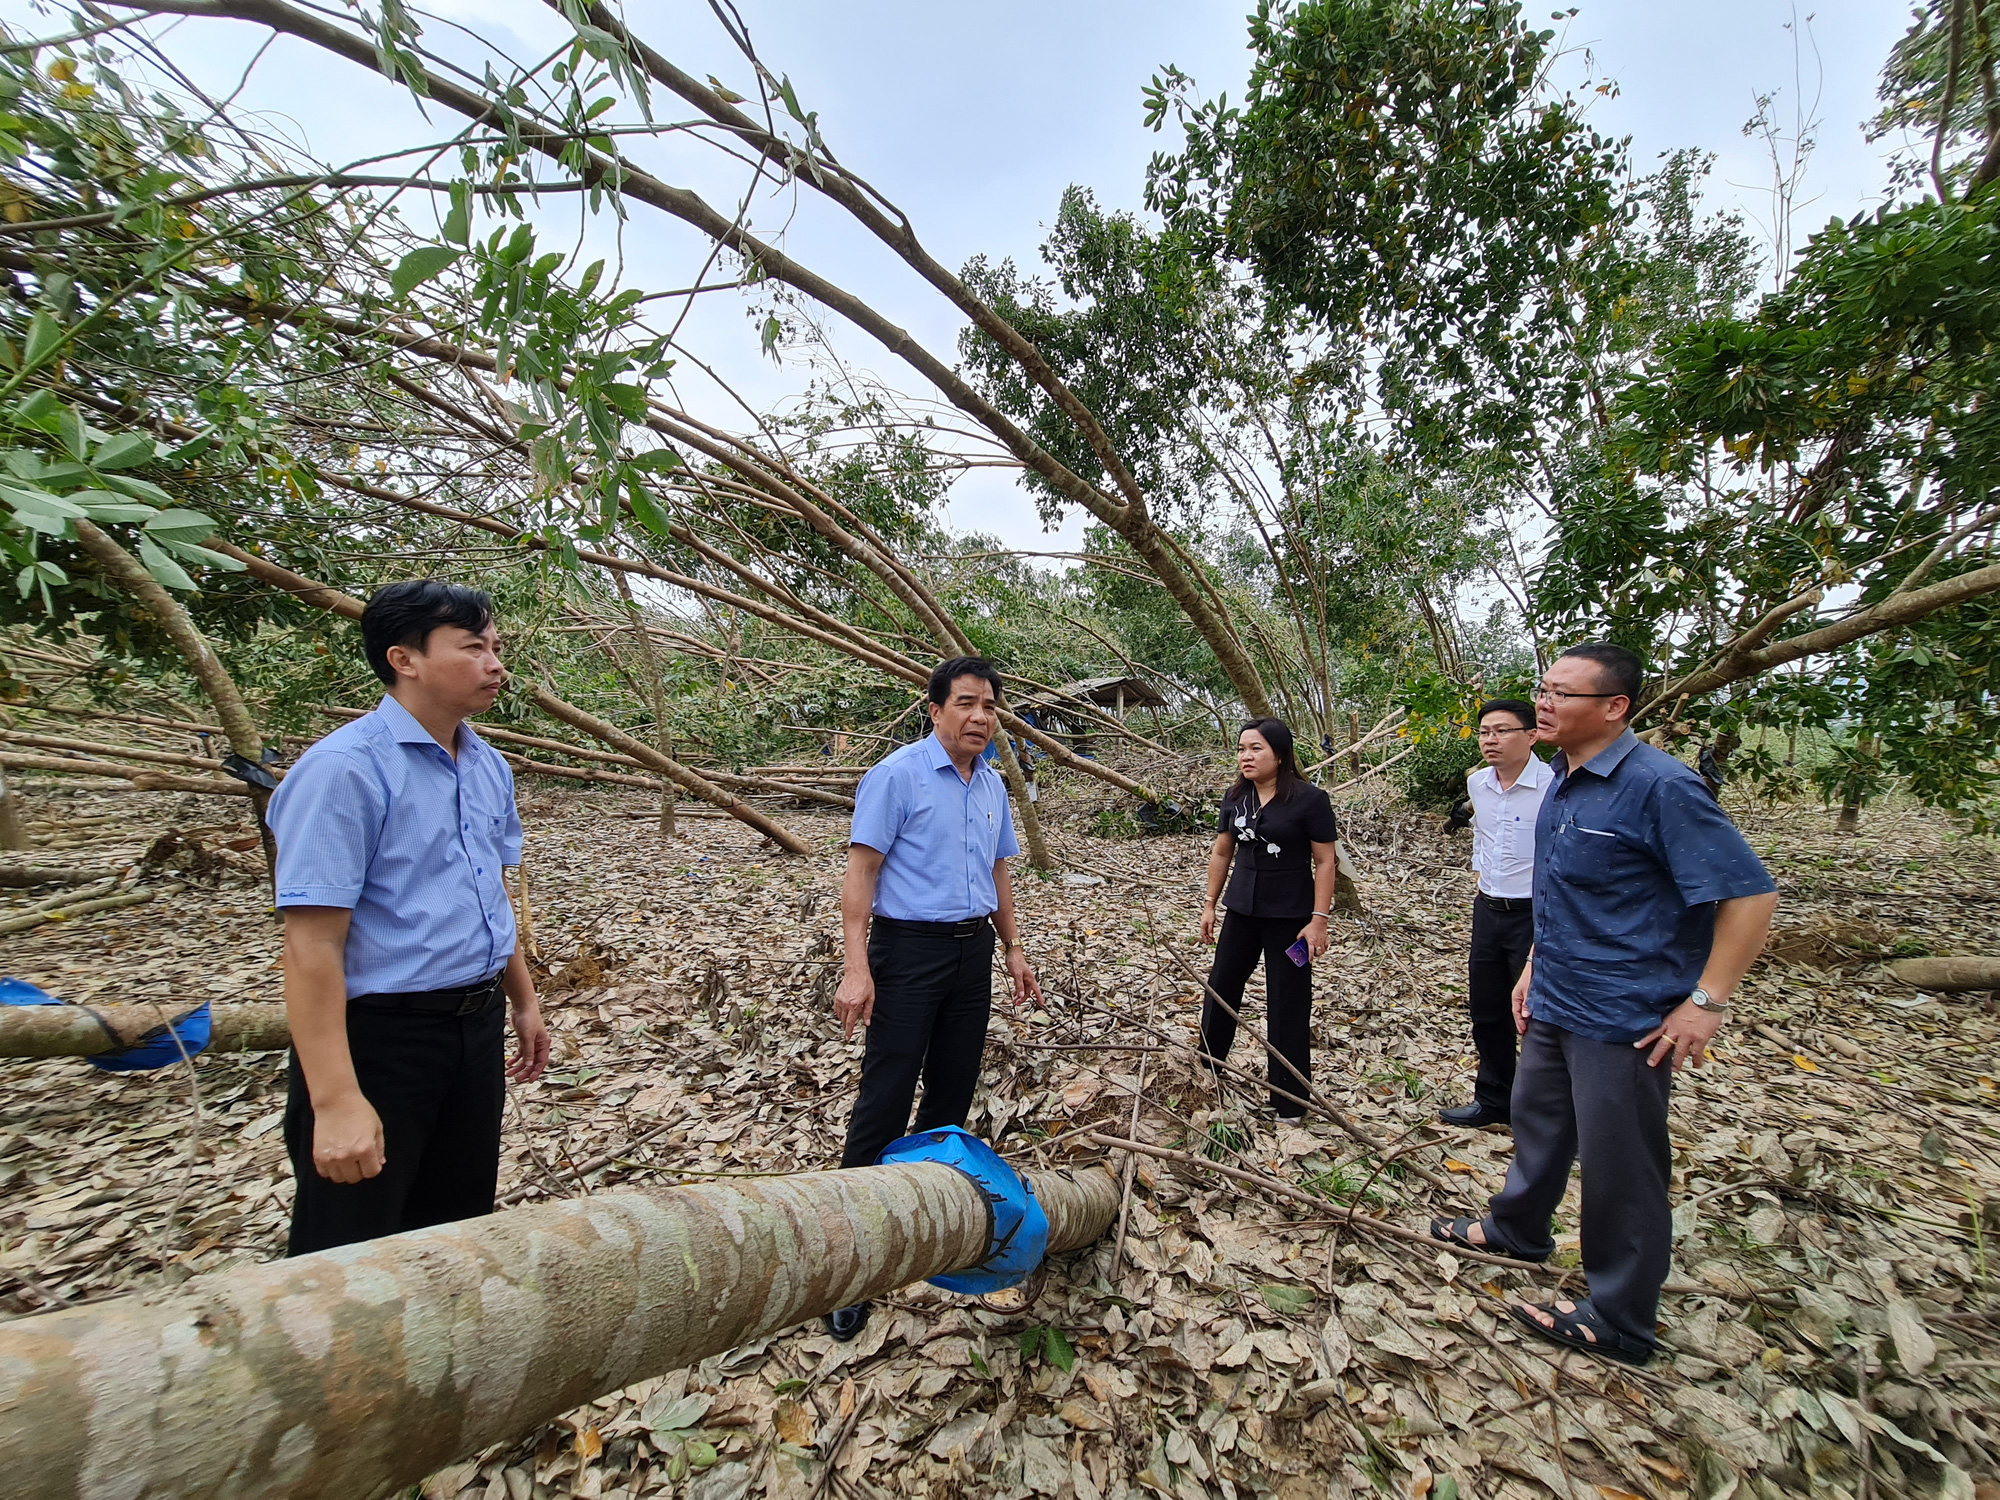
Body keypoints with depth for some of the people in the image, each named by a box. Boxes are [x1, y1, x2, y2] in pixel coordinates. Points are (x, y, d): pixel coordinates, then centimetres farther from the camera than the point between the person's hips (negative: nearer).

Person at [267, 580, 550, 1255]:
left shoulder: (489, 767, 6)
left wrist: (523, 1003, 19)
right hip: (379, 1040, -7)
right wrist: (335, 1099, -23)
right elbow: (311, 944, -21)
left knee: (459, 1230, 23)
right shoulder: (343, 769, -19)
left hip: (477, 1029, 7)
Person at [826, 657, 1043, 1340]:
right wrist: (856, 967, -20)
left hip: (973, 950, 7)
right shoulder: (897, 773, -11)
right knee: (886, 1098, -2)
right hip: (910, 949, -6)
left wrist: (1012, 949, 16)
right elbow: (862, 870, -14)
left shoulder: (993, 785, 10)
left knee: (952, 1092, 15)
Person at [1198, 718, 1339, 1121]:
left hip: (1290, 916, -5)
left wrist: (1319, 919, -15)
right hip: (1241, 909, 5)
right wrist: (1210, 903, 10)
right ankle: (1206, 1066, 36)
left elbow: (1324, 861, -12)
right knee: (1221, 987, 15)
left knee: (1287, 1005, 5)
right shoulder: (1235, 797, 1)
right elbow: (1221, 852, 9)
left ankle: (1289, 1102, 20)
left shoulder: (1309, 799, -15)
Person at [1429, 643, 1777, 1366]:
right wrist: (1535, 967, 16)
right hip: (1553, 1004, 9)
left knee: (1621, 1167, 8)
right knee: (1538, 1120, 25)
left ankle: (1618, 1319, 27)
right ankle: (1517, 1227, 47)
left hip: (1624, 1020, -8)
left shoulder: (1659, 787, -22)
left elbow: (1750, 894, -22)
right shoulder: (1563, 783, 5)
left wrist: (1706, 1002, -21)